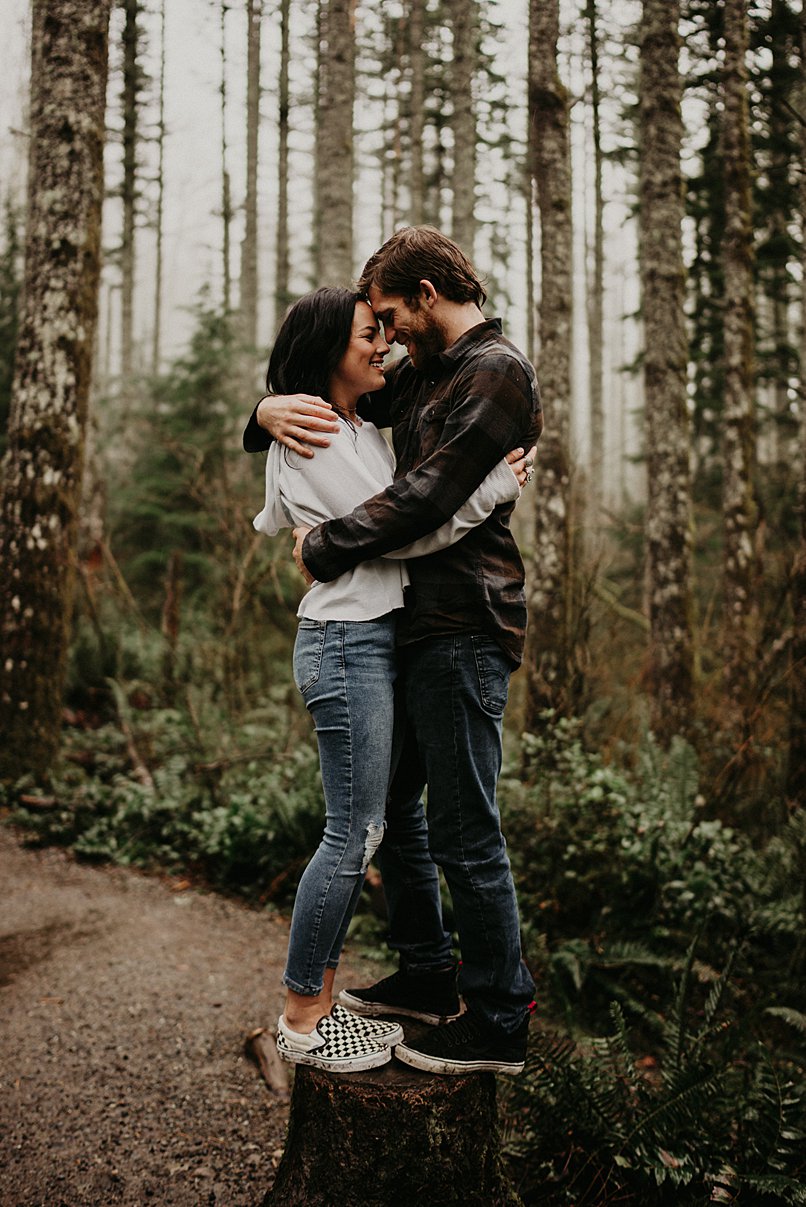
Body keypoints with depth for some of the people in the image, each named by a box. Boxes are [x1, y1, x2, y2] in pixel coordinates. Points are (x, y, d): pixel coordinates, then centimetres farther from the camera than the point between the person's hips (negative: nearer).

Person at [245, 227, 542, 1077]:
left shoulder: (496, 371, -10)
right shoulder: (420, 375, 18)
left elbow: (428, 494, -20)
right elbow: (343, 397, 21)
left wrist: (324, 546, -12)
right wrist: (271, 410, -3)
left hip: (463, 630, -10)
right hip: (414, 627, 10)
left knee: (463, 834, -4)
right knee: (389, 803, 17)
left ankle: (499, 1025, 10)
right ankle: (427, 977, 32)